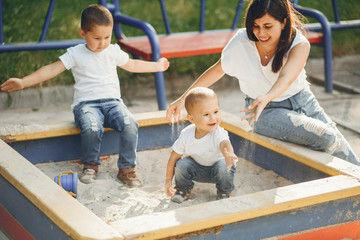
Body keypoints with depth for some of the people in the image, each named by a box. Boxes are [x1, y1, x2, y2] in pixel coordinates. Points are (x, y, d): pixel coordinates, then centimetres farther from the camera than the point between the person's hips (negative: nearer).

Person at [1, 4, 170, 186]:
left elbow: (131, 65, 32)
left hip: (112, 101, 3)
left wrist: (157, 66, 36)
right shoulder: (76, 54, 2)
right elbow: (52, 70, -3)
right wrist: (23, 82, -13)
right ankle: (91, 165, -6)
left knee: (130, 125, -29)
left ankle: (126, 169, -10)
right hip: (86, 103, -3)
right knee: (91, 128, -37)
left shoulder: (114, 51, 13)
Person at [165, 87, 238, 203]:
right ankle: (183, 190, 5)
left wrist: (228, 155, -80)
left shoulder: (218, 133, -31)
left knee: (224, 168, -33)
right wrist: (168, 179, -4)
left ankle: (224, 193, -2)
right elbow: (174, 157, -9)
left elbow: (225, 144, -56)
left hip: (216, 165, -2)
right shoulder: (186, 134, -21)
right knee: (182, 164, -24)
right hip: (197, 168, 2)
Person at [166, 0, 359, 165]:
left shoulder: (299, 45, -20)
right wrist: (183, 98, -6)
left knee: (339, 143, 1)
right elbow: (217, 70, -4)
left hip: (302, 101, 2)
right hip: (268, 111, -2)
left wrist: (267, 97, -59)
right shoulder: (242, 42, -18)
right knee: (327, 138, -21)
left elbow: (286, 78, -38)